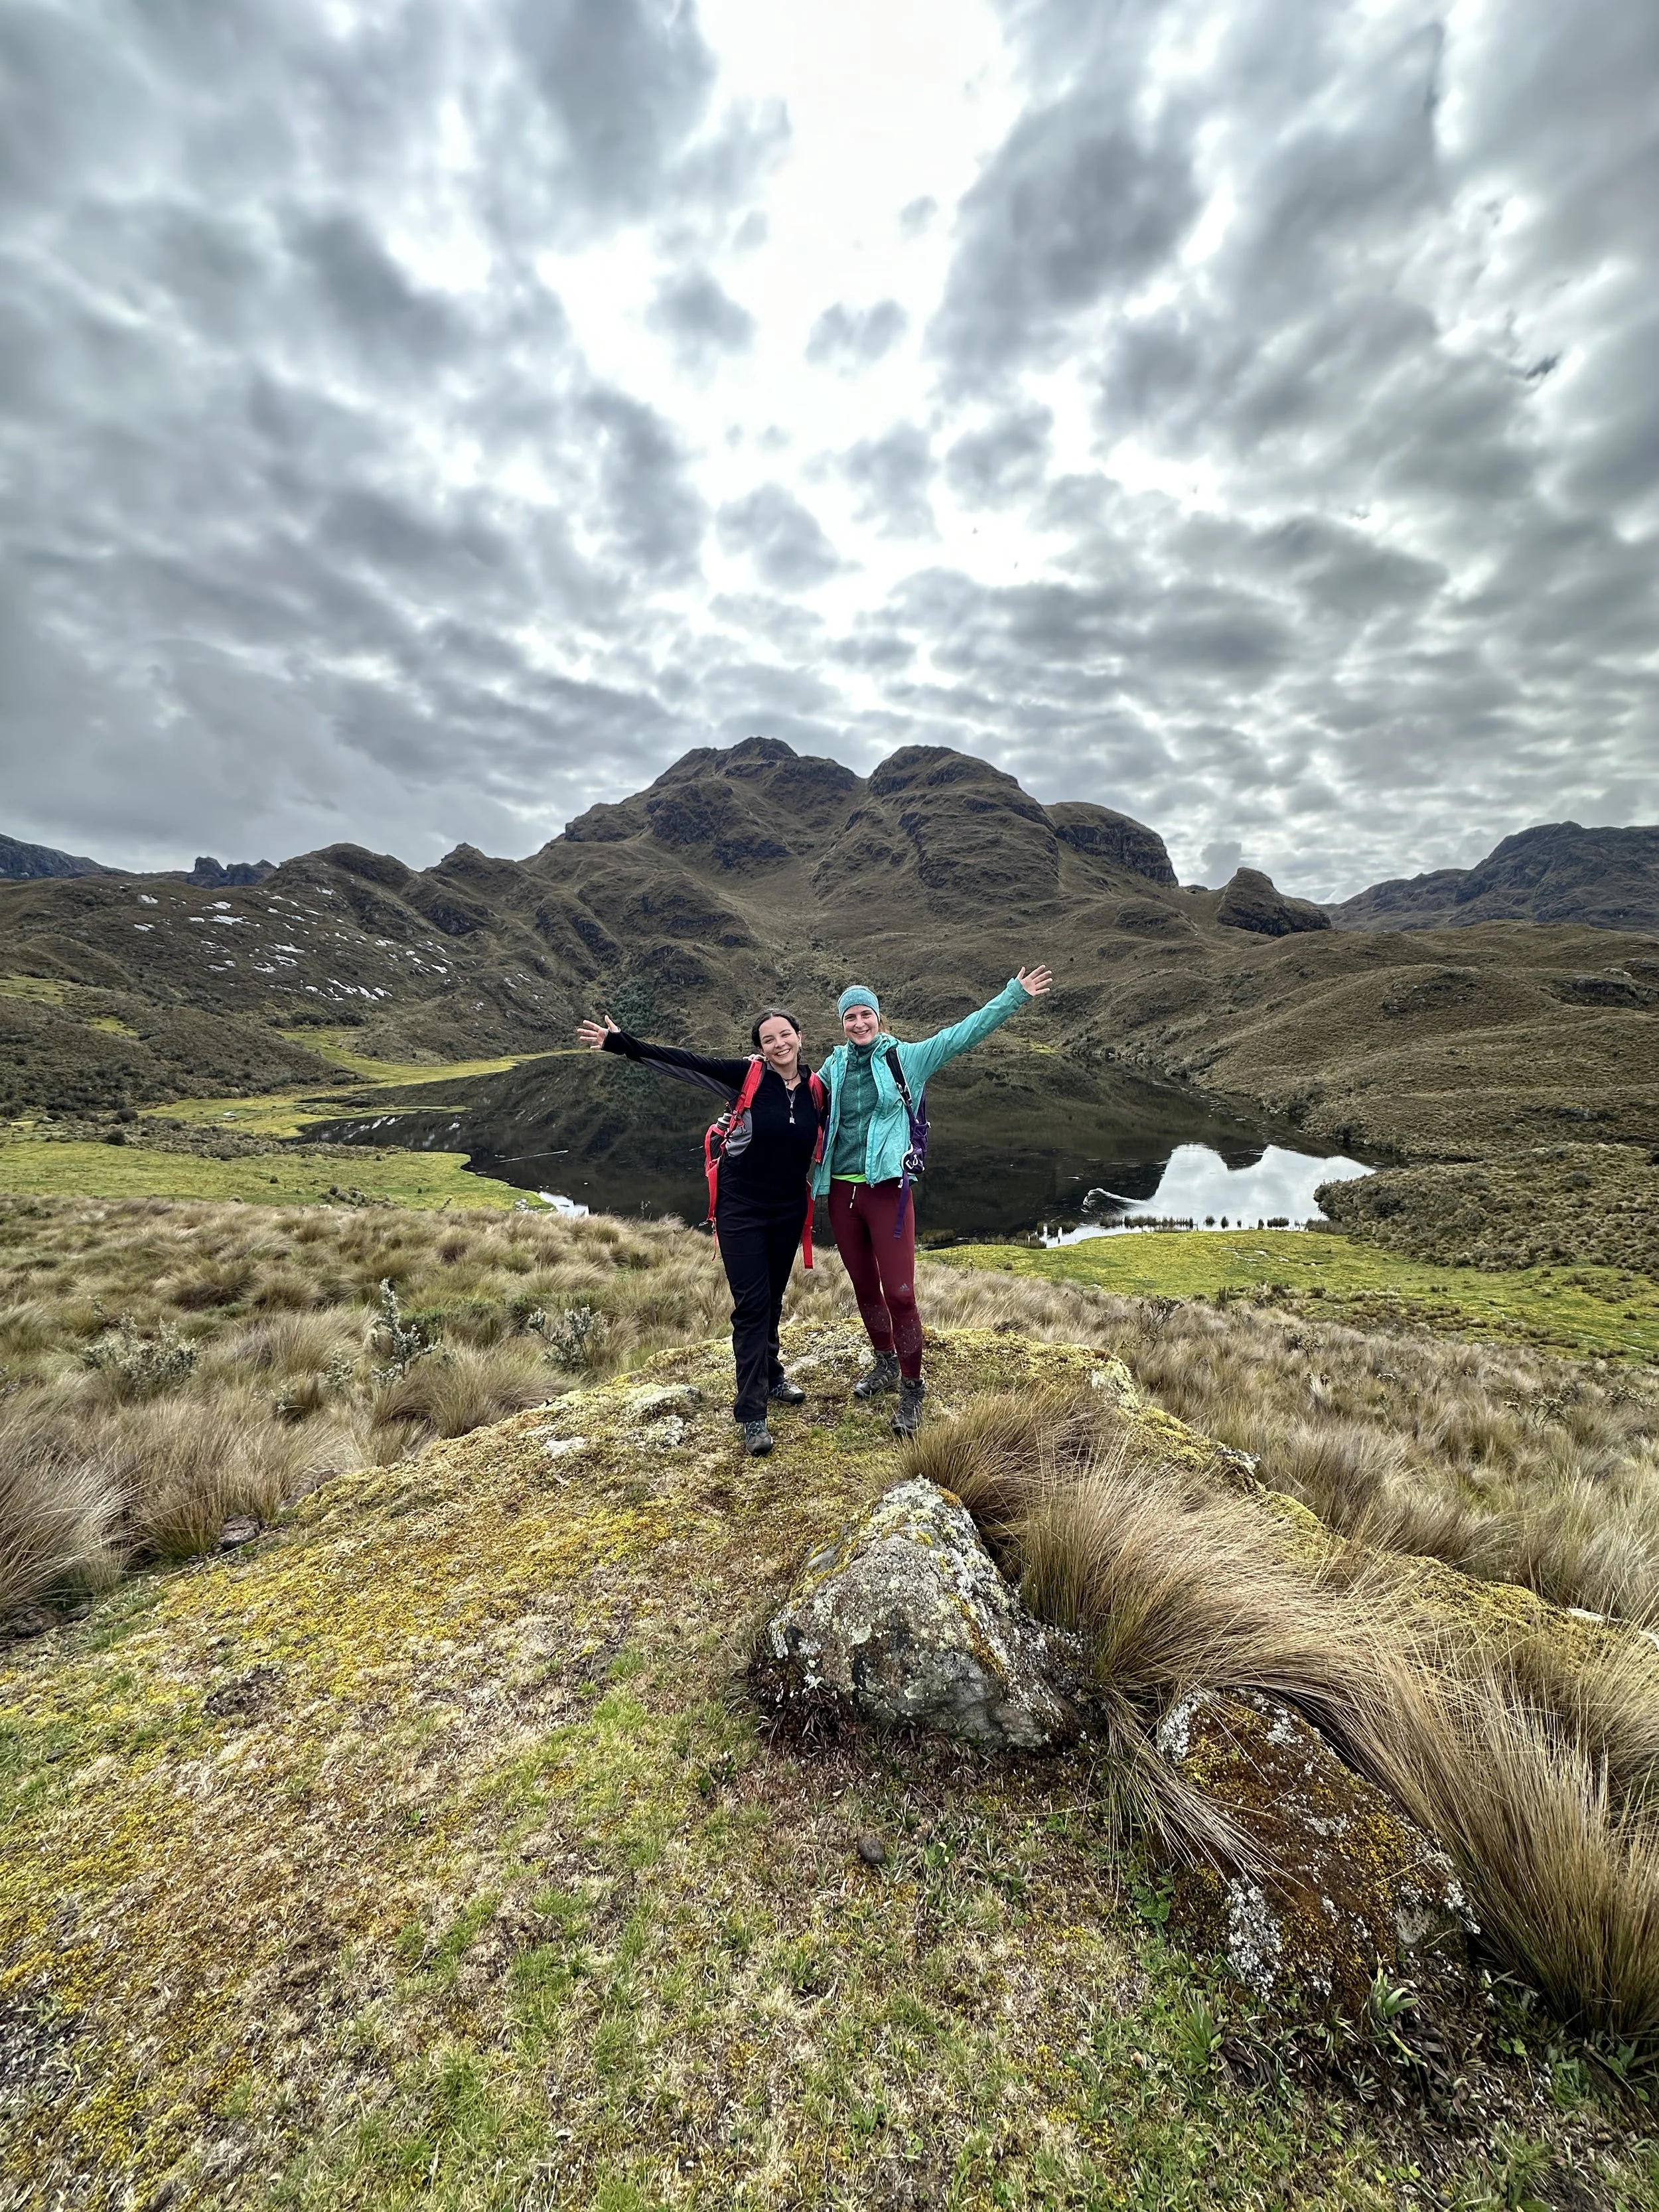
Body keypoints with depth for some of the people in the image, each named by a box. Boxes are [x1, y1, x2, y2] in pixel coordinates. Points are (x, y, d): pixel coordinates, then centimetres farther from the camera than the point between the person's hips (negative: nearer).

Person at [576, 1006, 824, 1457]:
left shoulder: (815, 1089, -2)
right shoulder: (748, 1076, -13)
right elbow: (685, 1063, -19)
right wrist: (623, 1044, -23)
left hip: (788, 1211, 4)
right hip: (741, 1210, -4)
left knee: (773, 1299, 18)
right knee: (751, 1304, -4)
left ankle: (770, 1375, 40)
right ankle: (751, 1413, 4)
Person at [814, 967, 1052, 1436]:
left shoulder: (904, 1058, 0)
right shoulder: (834, 1067, 9)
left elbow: (961, 1035, -5)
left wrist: (1014, 996, -8)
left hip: (887, 1189, -4)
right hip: (841, 1191, 4)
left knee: (899, 1294, -5)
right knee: (864, 1287, 17)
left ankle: (912, 1389, 14)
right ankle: (885, 1363, 39)